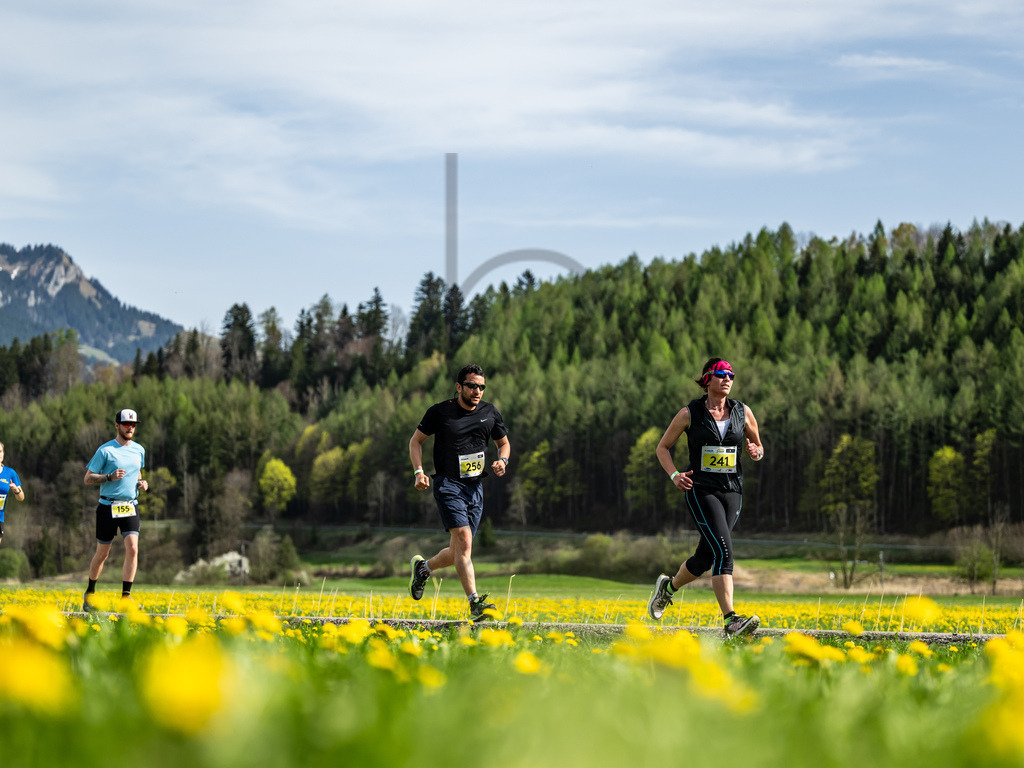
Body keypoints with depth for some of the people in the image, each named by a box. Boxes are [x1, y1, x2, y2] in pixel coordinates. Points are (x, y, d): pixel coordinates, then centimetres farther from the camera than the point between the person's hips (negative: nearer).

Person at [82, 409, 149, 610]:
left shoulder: (139, 450, 10)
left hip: (130, 507, 3)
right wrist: (110, 477, -20)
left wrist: (142, 483, 6)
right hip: (108, 508, -3)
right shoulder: (105, 450, -6)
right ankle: (90, 592, 26)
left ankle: (125, 595, -11)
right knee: (102, 553, 4)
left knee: (132, 548, -15)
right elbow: (88, 479, -4)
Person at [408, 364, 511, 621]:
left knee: (457, 552, 7)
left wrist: (502, 460, 0)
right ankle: (475, 602, -27)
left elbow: (504, 443, 23)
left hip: (476, 487, 5)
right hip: (448, 484, -5)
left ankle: (423, 567, 38)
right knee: (464, 542, -21)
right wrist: (419, 472, -6)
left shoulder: (490, 413, 9)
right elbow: (415, 441, 8)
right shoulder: (439, 412, -2)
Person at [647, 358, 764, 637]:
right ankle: (731, 619, -25)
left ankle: (668, 586, 39)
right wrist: (674, 475, -9)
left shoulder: (743, 412, 7)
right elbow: (663, 447, 8)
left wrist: (757, 452, -6)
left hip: (732, 491, 4)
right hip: (701, 491, -4)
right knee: (723, 551, -21)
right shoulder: (690, 413, -1)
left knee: (705, 560, 9)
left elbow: (757, 448, 19)